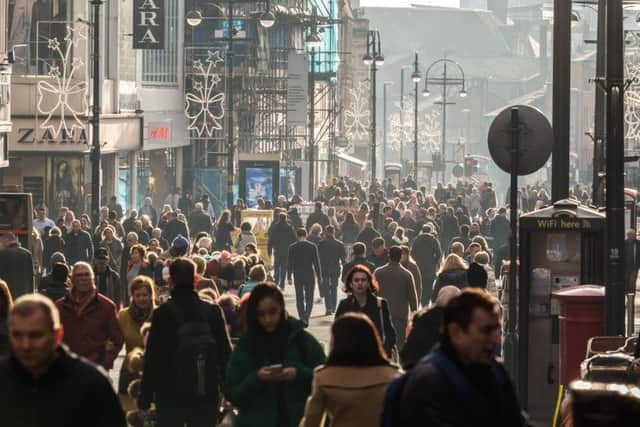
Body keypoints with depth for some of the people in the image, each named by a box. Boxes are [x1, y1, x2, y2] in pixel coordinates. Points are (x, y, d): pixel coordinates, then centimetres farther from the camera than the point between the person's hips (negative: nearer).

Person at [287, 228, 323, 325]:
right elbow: (316, 263, -2)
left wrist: (289, 277, 3)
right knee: (309, 298, 6)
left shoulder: (292, 247, -5)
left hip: (297, 276, 0)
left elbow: (290, 263, -3)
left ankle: (302, 318, 7)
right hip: (309, 275, 0)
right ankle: (307, 316, -11)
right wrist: (319, 277, 4)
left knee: (299, 298, 9)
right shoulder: (313, 247, -5)